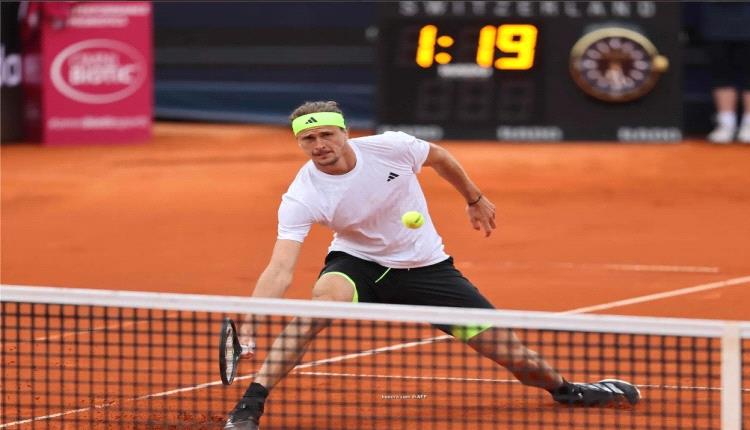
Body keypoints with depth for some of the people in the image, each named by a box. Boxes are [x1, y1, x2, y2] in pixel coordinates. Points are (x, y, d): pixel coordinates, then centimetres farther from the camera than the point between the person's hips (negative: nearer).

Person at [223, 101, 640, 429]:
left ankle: (564, 389, 34)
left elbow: (440, 157, 2)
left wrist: (475, 199, 17)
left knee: (509, 351, -1)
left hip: (425, 266, 2)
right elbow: (280, 269, -34)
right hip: (358, 262, -2)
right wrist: (249, 322, -49)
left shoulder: (390, 147, -21)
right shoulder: (301, 199, -26)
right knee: (326, 294, -38)